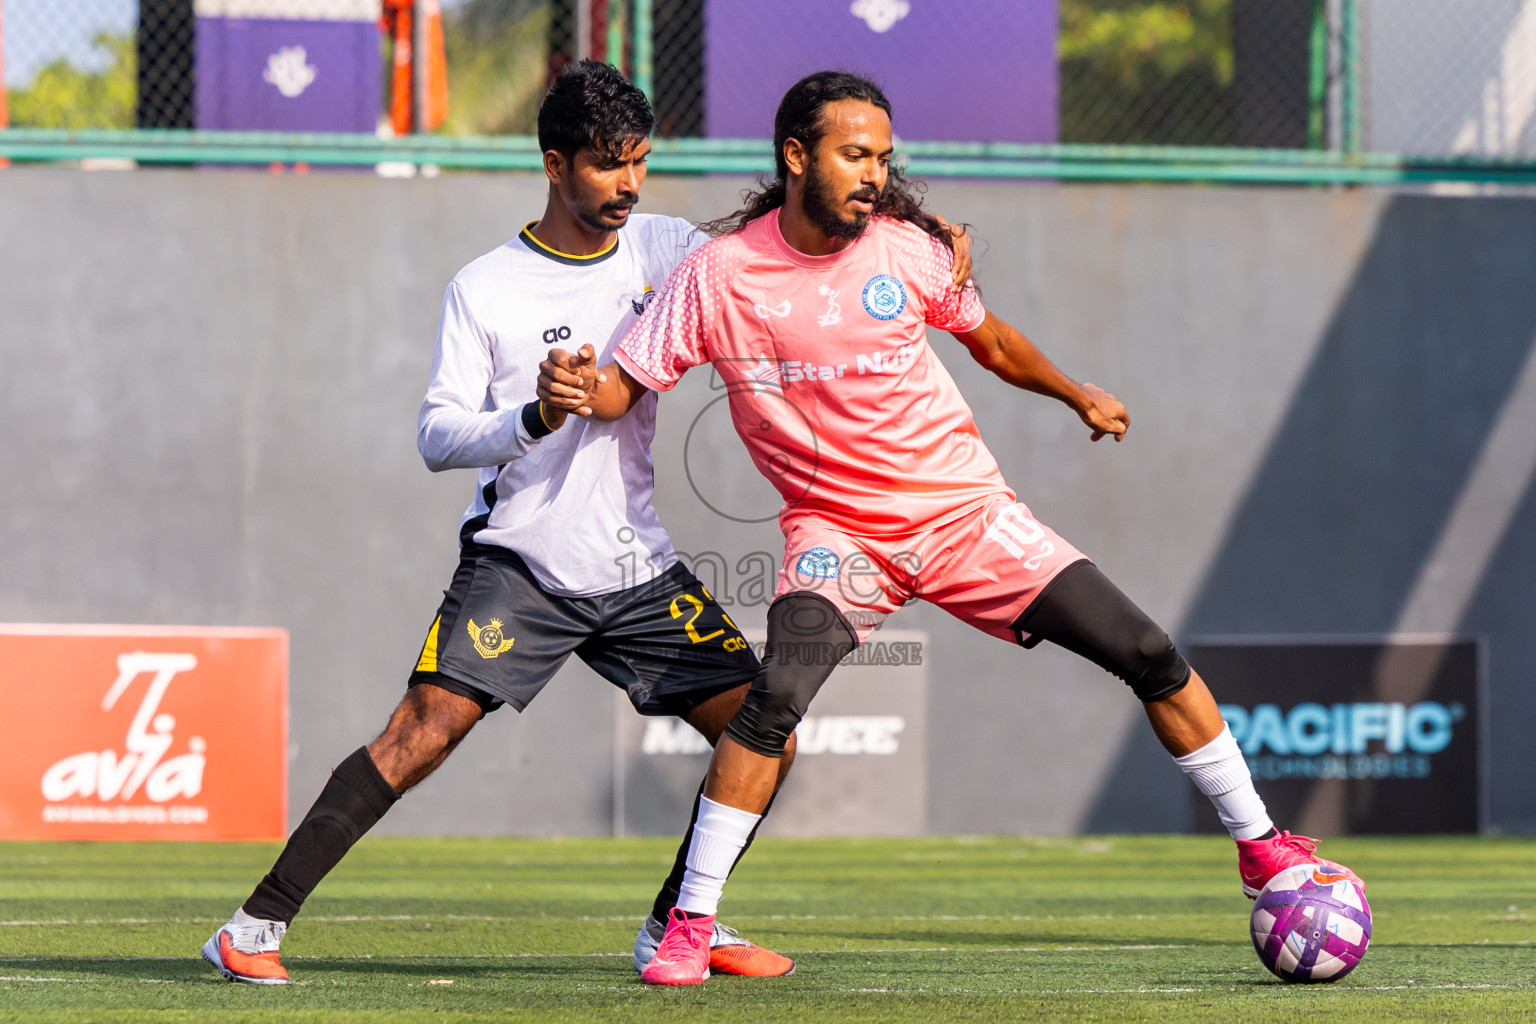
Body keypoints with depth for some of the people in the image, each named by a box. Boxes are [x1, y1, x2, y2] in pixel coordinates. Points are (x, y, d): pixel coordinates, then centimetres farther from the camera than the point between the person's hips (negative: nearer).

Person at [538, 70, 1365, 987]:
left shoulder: (906, 250, -4)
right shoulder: (721, 275, -10)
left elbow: (989, 339, 16)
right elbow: (627, 386, -6)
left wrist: (1078, 396, 30)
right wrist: (578, 387, -29)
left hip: (965, 508, 3)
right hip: (836, 526, -2)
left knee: (1149, 654, -1)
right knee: (778, 695, -29)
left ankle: (1260, 845, 17)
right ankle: (689, 926, -18)